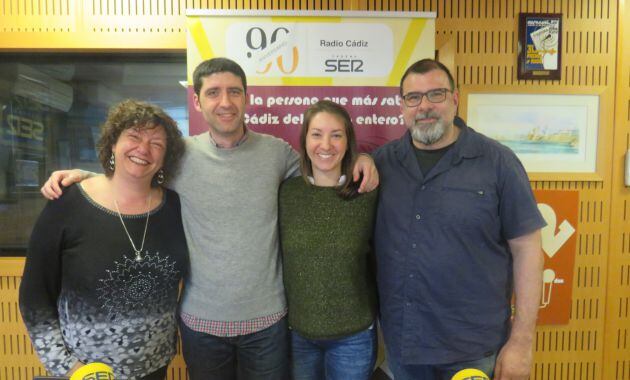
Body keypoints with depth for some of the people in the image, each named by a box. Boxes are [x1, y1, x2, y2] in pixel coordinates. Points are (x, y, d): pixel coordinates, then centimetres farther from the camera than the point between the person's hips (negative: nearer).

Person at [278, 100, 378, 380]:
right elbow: (275, 258, 1)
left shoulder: (368, 195, -11)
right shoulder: (285, 192, -7)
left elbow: (379, 261, 0)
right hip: (296, 333, 1)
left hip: (353, 336, -1)